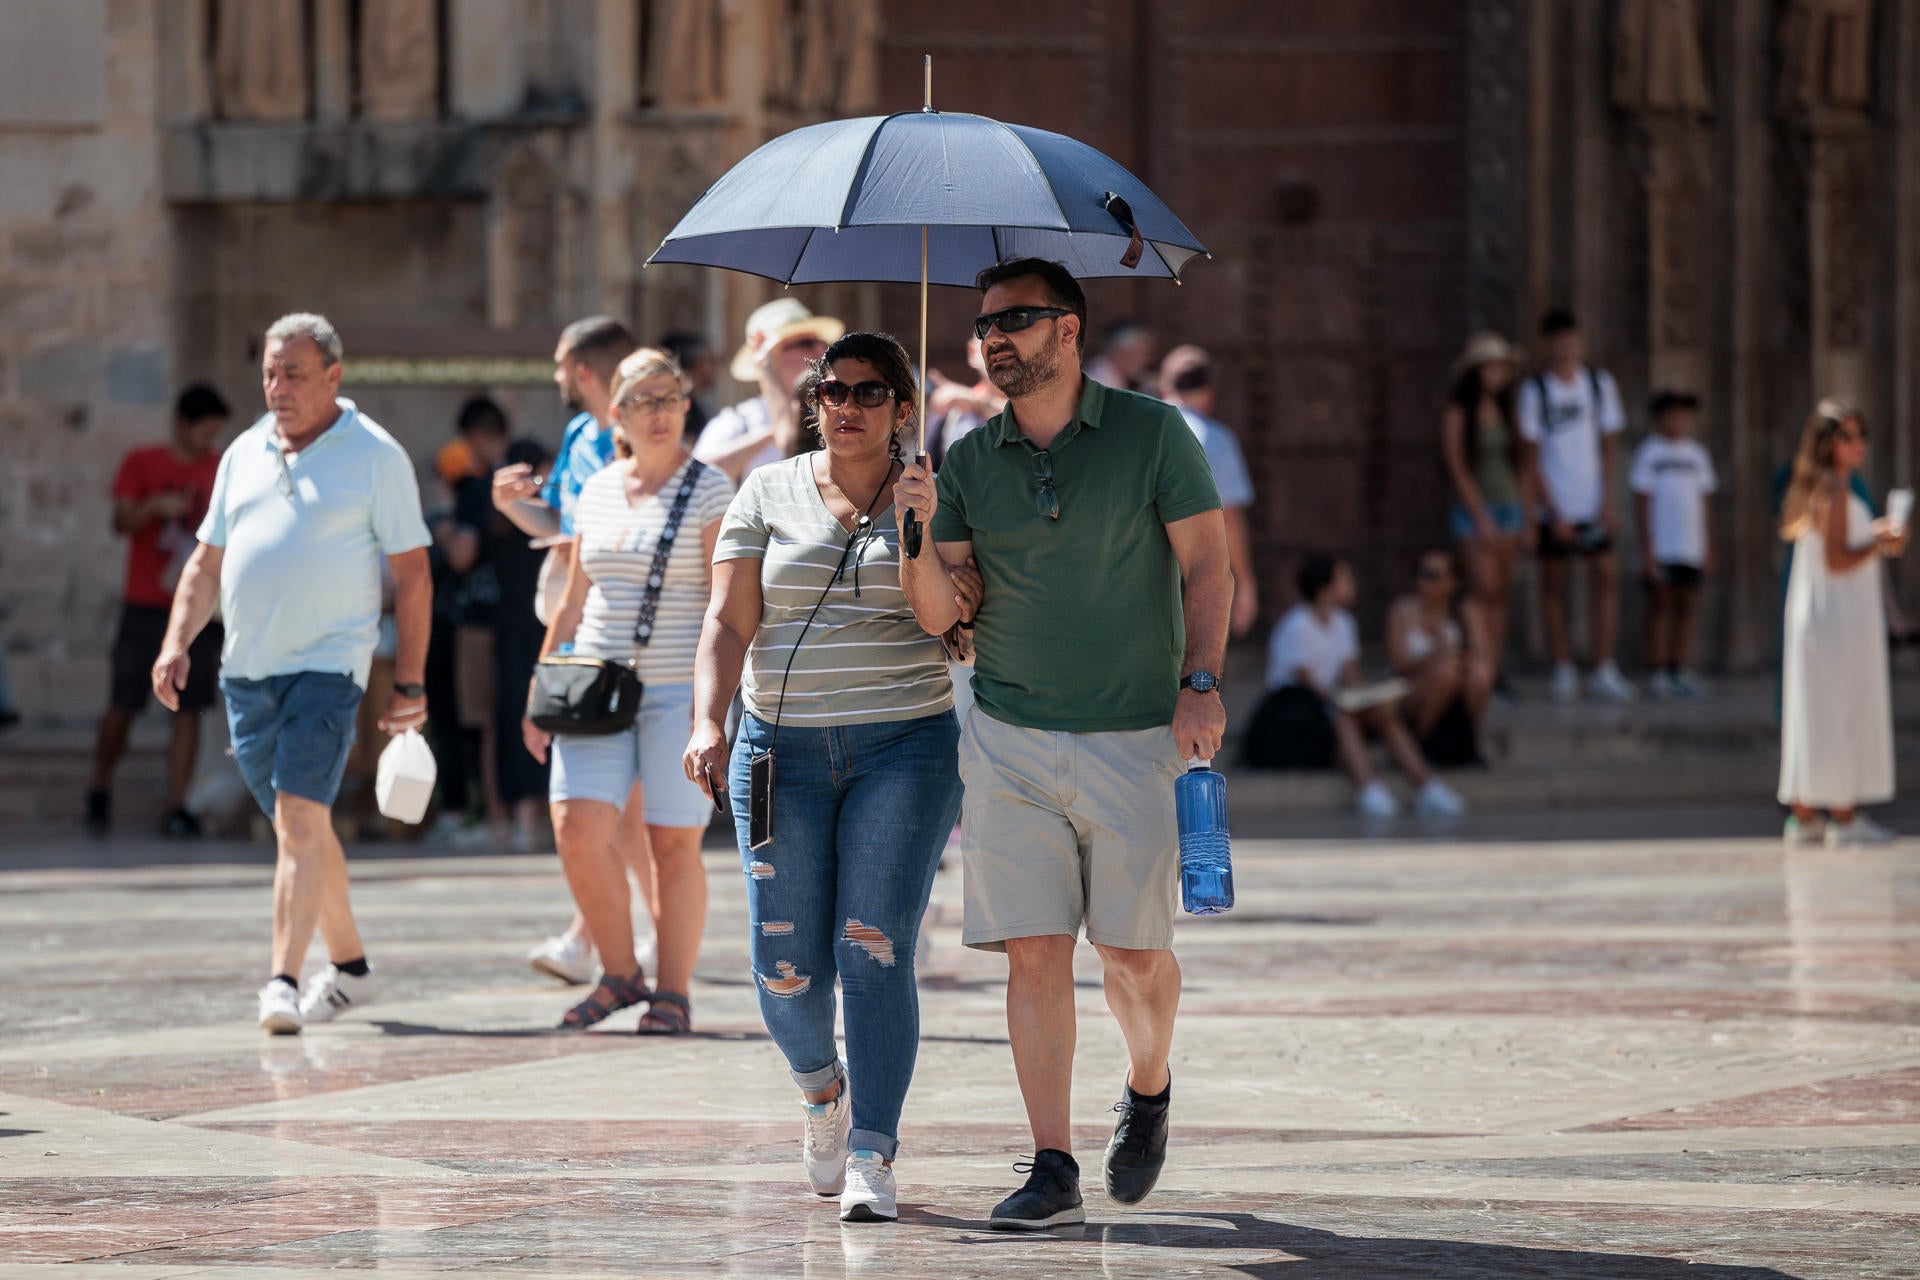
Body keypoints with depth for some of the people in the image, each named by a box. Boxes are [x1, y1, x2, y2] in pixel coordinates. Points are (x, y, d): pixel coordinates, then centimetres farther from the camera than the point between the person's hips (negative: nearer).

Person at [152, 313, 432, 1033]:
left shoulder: (375, 456, -2)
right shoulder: (245, 454, 13)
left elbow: (412, 574, -2)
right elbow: (208, 561, 19)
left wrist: (410, 682, -6)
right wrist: (177, 642, 4)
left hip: (328, 664, -6)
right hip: (246, 669, 6)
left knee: (300, 818, -18)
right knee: (301, 825, 14)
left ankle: (283, 983, -22)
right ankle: (350, 968, 28)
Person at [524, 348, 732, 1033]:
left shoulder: (709, 490, -3)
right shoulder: (598, 492, 12)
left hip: (679, 688, -4)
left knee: (674, 842, -2)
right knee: (578, 825, -9)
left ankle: (673, 994, 7)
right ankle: (619, 974, 6)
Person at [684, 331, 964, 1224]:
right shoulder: (770, 495, 8)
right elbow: (729, 623, 4)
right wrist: (708, 724, -11)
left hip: (904, 747, -2)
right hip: (783, 748, 2)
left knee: (875, 952, -13)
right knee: (787, 965, -2)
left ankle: (872, 1158, -12)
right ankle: (822, 1090, 30)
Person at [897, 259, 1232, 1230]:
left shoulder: (1151, 433, -1)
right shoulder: (969, 462, 7)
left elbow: (1206, 564, -2)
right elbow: (940, 614, 5)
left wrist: (1200, 683, -13)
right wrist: (920, 532, -14)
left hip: (1134, 739, -2)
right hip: (1010, 740, 2)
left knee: (1135, 952, 1)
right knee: (1035, 952, -3)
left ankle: (1148, 1091, 31)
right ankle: (1051, 1169, -1)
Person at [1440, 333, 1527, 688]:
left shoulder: (1506, 415, 12)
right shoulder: (1456, 414, -4)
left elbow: (1520, 470, 14)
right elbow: (1457, 469, -9)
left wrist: (1528, 521, 8)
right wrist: (1482, 519, -14)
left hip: (1509, 508, 6)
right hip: (1474, 510, -6)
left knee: (1502, 595, 2)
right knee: (1484, 588, -16)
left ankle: (1493, 674, 2)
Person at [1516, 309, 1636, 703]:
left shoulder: (1600, 383, 6)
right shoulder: (1534, 391, -4)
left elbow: (1609, 444, 10)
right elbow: (1531, 459, -4)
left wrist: (1607, 500, 0)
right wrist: (1554, 514, -9)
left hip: (1593, 505, 2)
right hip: (1552, 507, -2)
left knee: (1606, 576, -6)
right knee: (1553, 582, 1)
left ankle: (1603, 671, -3)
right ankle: (1563, 671, 9)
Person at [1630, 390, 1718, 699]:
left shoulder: (1697, 454, 14)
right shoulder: (1649, 452, -2)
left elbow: (1703, 502, 17)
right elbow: (1642, 503, -4)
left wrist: (1708, 546, 13)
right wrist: (1647, 548, -9)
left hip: (1691, 547, 5)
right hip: (1660, 546, -5)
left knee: (1687, 607, 3)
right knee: (1660, 606, -2)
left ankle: (1682, 671, 7)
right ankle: (1658, 674, 0)